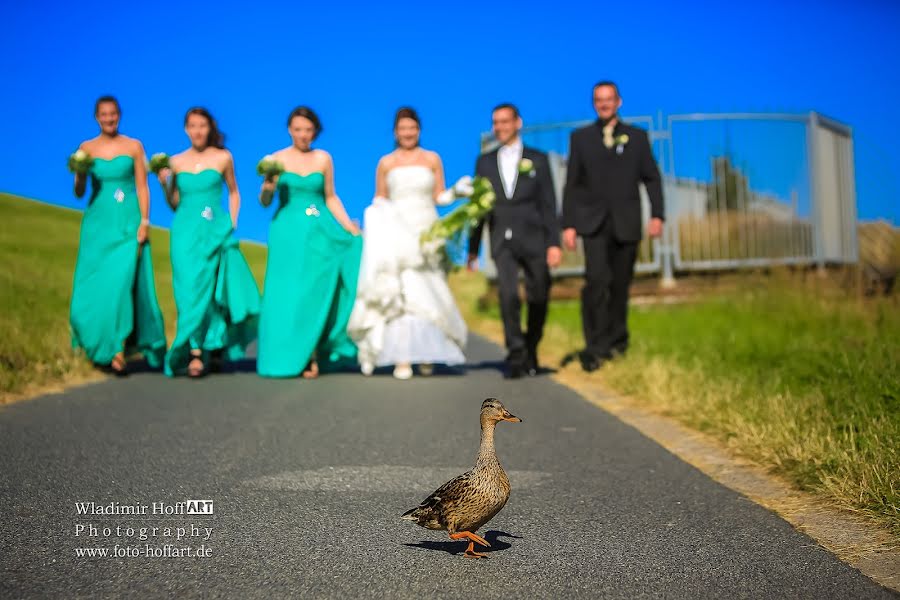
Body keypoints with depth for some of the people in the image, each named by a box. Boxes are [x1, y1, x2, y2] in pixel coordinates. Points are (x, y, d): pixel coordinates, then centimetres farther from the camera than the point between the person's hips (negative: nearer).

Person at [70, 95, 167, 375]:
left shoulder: (133, 146, 4)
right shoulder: (86, 148, 8)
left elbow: (142, 187, 2)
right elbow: (79, 192, 8)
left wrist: (145, 221, -7)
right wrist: (80, 174, -12)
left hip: (127, 224, -2)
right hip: (97, 223, 2)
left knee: (122, 282, -11)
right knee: (95, 286, 2)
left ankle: (119, 351, -8)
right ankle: (102, 346, 17)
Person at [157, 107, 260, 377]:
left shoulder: (223, 158, 5)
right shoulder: (176, 162, 8)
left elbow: (233, 192, 15)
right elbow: (175, 204, 12)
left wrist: (232, 224, 6)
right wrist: (165, 184, -4)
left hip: (216, 231, 0)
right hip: (186, 232, 0)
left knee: (216, 289, 1)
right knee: (191, 289, -7)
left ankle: (215, 348, 20)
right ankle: (195, 353, -8)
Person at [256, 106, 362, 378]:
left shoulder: (323, 158, 7)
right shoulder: (278, 159, 3)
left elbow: (331, 198, 12)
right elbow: (264, 201, 2)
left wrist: (349, 228, 3)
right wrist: (267, 187, -19)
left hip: (319, 233, 1)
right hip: (288, 233, -1)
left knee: (317, 291, -1)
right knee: (288, 292, 0)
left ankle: (313, 355, 5)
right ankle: (290, 356, 8)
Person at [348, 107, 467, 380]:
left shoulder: (432, 159, 9)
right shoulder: (386, 163, 8)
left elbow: (440, 196, 8)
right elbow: (379, 201, 13)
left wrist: (457, 193, -11)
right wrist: (377, 210, -7)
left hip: (426, 232, 1)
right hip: (396, 232, -1)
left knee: (427, 293, 1)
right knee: (398, 293, -8)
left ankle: (426, 353, 13)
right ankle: (401, 359, -9)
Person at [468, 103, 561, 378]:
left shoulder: (537, 160, 7)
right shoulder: (485, 162, 11)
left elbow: (549, 205, 3)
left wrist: (554, 243, -5)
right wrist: (473, 247, 10)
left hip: (533, 240, 0)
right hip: (502, 240, 0)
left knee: (538, 298, 4)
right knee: (508, 295, -16)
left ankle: (531, 350, 26)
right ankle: (516, 356, -9)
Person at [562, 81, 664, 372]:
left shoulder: (637, 137, 10)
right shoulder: (580, 137, 9)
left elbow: (652, 178, 8)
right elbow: (571, 184, 6)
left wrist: (657, 215, -5)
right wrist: (568, 224, -2)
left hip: (626, 223, 1)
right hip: (593, 221, -1)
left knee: (620, 284, 6)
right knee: (597, 279, -16)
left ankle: (616, 339, 24)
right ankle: (595, 347, -12)